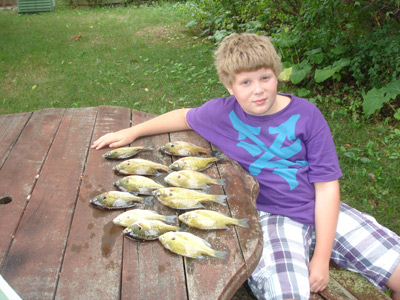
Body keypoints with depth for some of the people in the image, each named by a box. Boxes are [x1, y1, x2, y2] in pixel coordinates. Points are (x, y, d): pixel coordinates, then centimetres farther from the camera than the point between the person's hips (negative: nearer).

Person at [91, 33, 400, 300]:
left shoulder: (305, 114, -5)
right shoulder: (222, 113, -3)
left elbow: (326, 186, -5)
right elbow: (184, 116, 20)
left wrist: (322, 258, -10)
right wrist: (132, 132, 15)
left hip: (323, 212, 2)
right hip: (271, 216, -2)